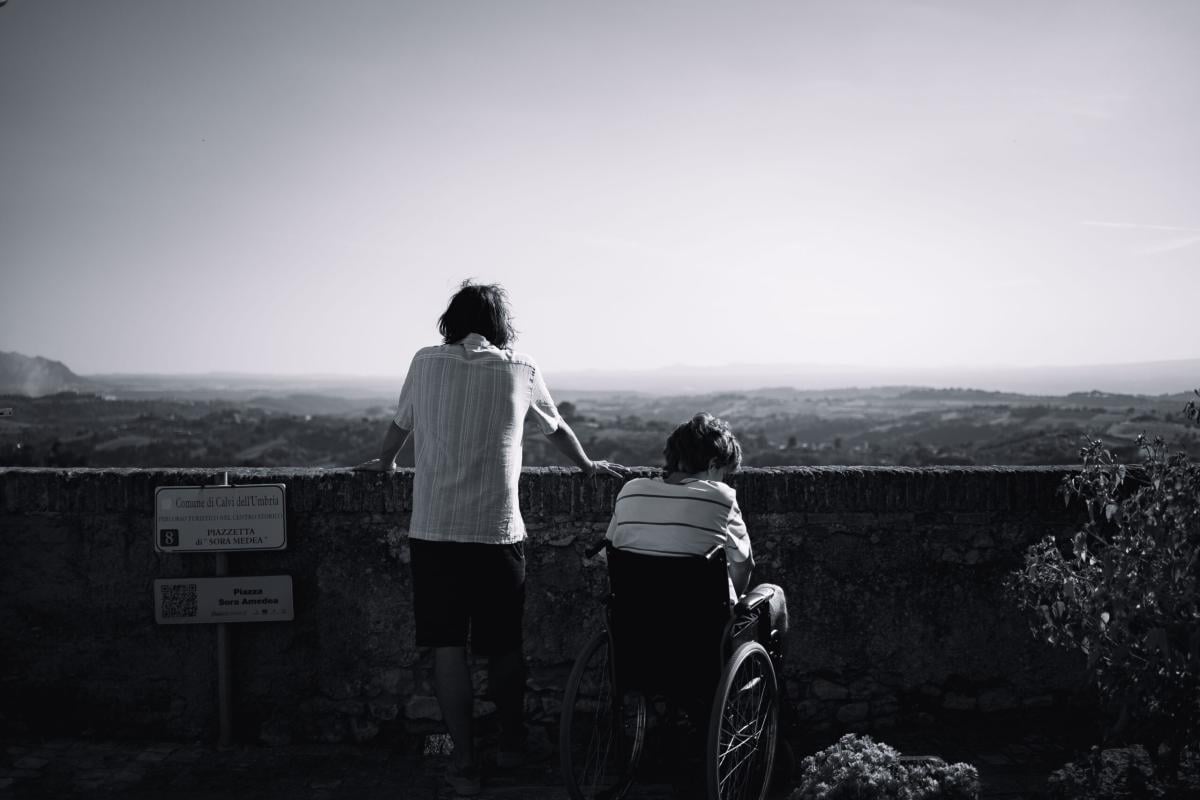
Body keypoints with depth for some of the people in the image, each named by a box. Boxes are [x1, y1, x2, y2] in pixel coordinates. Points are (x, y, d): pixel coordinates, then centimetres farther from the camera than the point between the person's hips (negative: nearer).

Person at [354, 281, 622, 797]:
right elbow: (556, 428, 21)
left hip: (433, 529, 0)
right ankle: (511, 745, 30)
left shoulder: (426, 363, 6)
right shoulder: (520, 370, 6)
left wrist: (384, 462, 43)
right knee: (504, 647, 13)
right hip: (499, 531, 0)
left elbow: (400, 424, 22)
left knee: (447, 647, 4)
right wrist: (587, 465, 40)